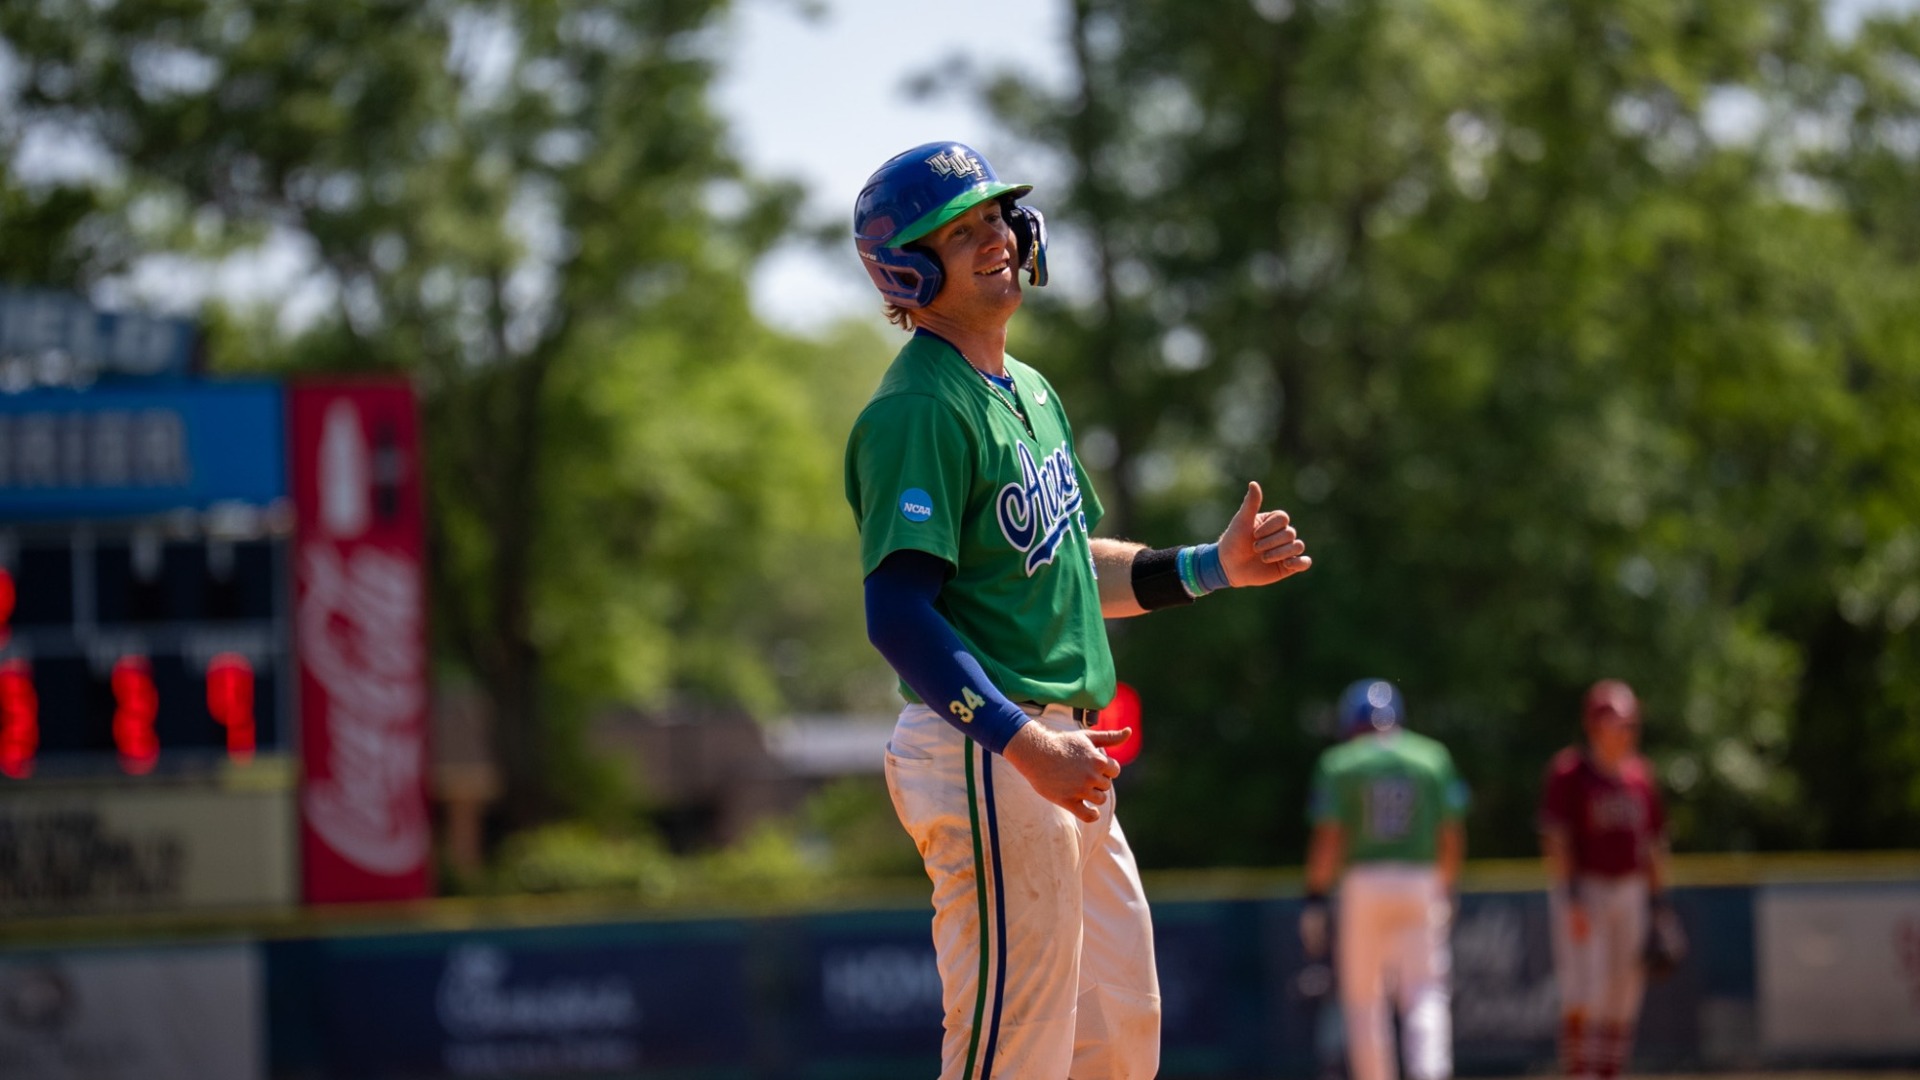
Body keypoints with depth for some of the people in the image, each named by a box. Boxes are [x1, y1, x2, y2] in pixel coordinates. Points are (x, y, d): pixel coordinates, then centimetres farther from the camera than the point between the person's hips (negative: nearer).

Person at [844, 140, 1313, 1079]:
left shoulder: (1030, 393, 18)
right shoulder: (918, 410, -13)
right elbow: (898, 615, -21)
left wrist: (1213, 566, 14)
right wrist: (1025, 746, -29)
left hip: (1059, 756, 10)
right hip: (982, 754, -10)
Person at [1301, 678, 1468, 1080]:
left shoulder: (1339, 764, 2)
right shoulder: (1434, 758, 9)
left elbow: (1328, 837, -6)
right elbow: (1452, 836, 7)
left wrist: (1315, 897, -3)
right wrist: (1445, 891, 18)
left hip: (1363, 882, -1)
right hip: (1421, 882, 1)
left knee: (1363, 995, 10)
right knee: (1423, 991, 1)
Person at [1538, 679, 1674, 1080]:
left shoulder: (1638, 774, 10)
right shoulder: (1568, 772, -8)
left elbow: (1654, 840, 16)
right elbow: (1555, 839, -13)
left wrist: (1658, 903, 11)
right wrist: (1571, 899, -21)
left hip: (1629, 891, 6)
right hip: (1583, 889, -6)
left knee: (1623, 995, 5)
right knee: (1583, 991, -14)